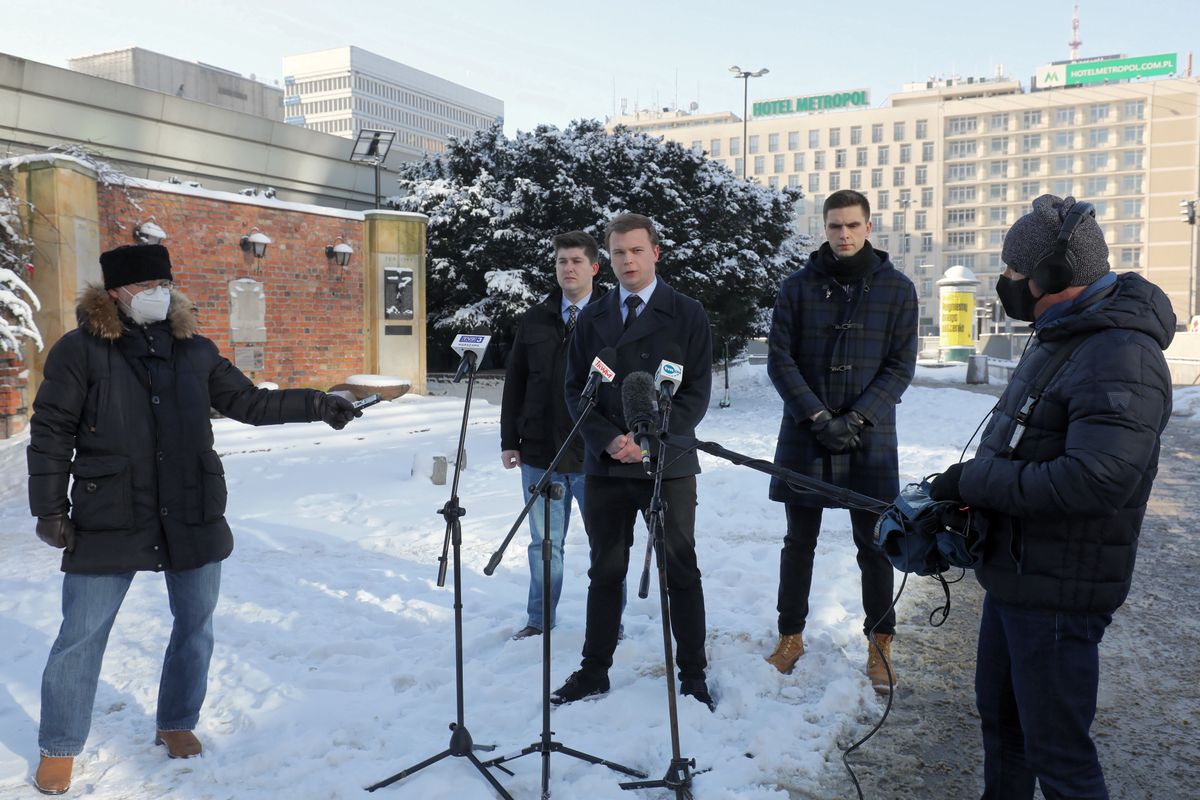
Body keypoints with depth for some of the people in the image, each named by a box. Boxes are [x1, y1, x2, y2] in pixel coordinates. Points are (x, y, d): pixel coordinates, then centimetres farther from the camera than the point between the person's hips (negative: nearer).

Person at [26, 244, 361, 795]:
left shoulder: (196, 351, 6)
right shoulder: (81, 350, -4)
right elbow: (51, 432, -2)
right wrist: (50, 508, -4)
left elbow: (248, 403, 11)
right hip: (108, 521, -3)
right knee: (81, 637, 4)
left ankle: (177, 724, 34)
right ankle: (59, 748, 24)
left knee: (195, 626, 13)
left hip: (194, 518, 4)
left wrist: (315, 405, 1)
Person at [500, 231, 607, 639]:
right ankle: (539, 620, 29)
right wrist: (509, 440, 7)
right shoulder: (535, 319, 8)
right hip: (539, 452, 3)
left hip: (595, 455, -3)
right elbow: (514, 382, 11)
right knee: (544, 544, 15)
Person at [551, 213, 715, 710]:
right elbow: (575, 389, 7)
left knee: (680, 572, 4)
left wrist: (649, 441, -14)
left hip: (668, 464, -3)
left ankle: (693, 677, 15)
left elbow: (696, 392, -4)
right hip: (604, 465, 3)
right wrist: (609, 440, -9)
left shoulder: (687, 314, 0)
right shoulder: (592, 319, 9)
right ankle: (594, 671, 22)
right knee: (606, 572, 11)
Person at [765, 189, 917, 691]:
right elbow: (779, 360, -3)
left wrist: (859, 417, -13)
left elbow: (901, 366, -1)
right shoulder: (799, 287, 1)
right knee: (799, 542, 10)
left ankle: (880, 643, 23)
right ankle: (791, 637, 24)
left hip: (871, 439, 0)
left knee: (874, 544, 8)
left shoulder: (897, 289, 2)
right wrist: (819, 416, -13)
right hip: (804, 436, 1)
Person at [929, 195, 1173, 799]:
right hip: (1011, 574, 10)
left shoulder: (1121, 357, -22)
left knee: (1056, 750, 4)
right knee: (1000, 716, 24)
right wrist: (969, 485, 3)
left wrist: (974, 482, -22)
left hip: (1059, 592, -10)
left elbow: (1094, 481, -33)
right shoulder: (1057, 337, 10)